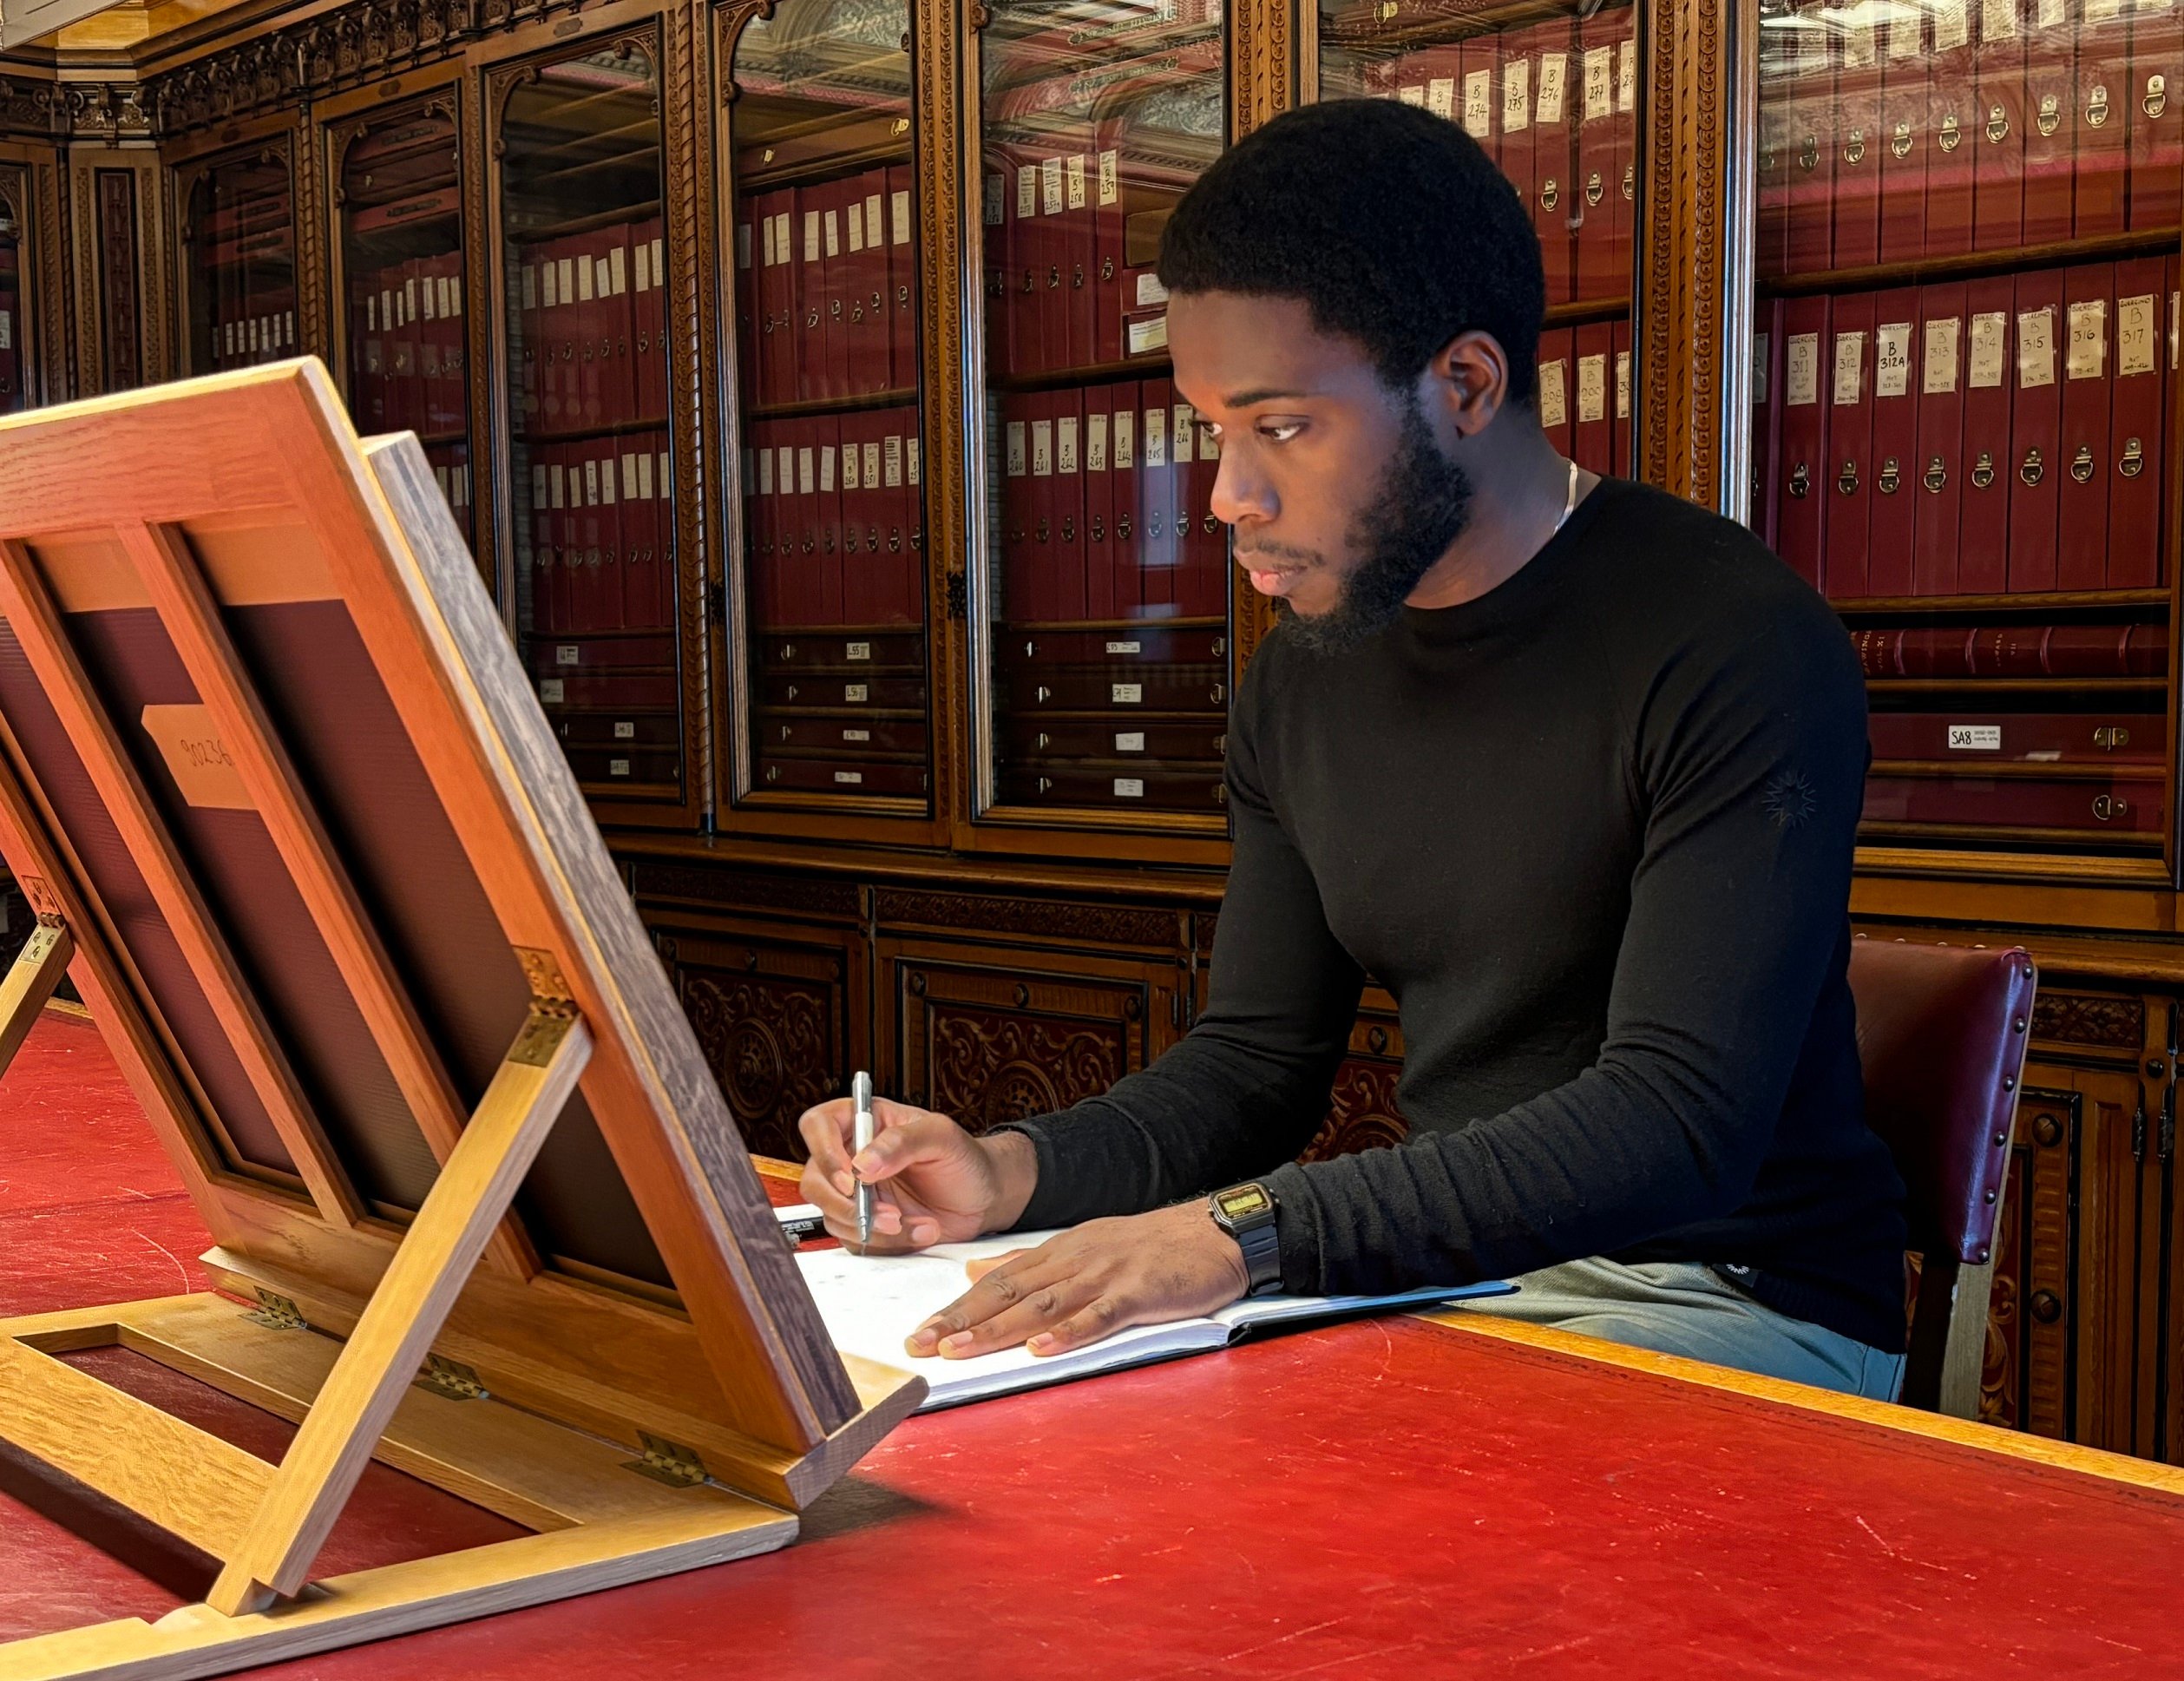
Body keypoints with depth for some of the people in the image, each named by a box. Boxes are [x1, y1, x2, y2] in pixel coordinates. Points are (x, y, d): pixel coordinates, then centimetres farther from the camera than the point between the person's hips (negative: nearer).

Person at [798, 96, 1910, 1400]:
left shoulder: (1741, 646, -17)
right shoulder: (1307, 676, 6)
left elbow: (1679, 1119, -26)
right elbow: (1258, 1061, 12)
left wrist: (1246, 1231, -35)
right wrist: (1012, 1172, -9)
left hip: (1733, 1295, -6)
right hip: (1447, 1276, 6)